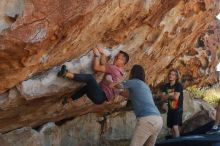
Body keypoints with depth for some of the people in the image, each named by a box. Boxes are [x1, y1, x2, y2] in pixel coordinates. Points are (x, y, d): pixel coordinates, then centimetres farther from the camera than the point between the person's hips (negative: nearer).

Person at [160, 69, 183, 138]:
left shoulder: (179, 85, -9)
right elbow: (163, 98, -1)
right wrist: (170, 94, -15)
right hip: (170, 110, 6)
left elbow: (176, 97, -19)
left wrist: (167, 96, -4)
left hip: (178, 109, -5)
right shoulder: (166, 86, 7)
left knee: (175, 127, -18)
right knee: (171, 129, 8)